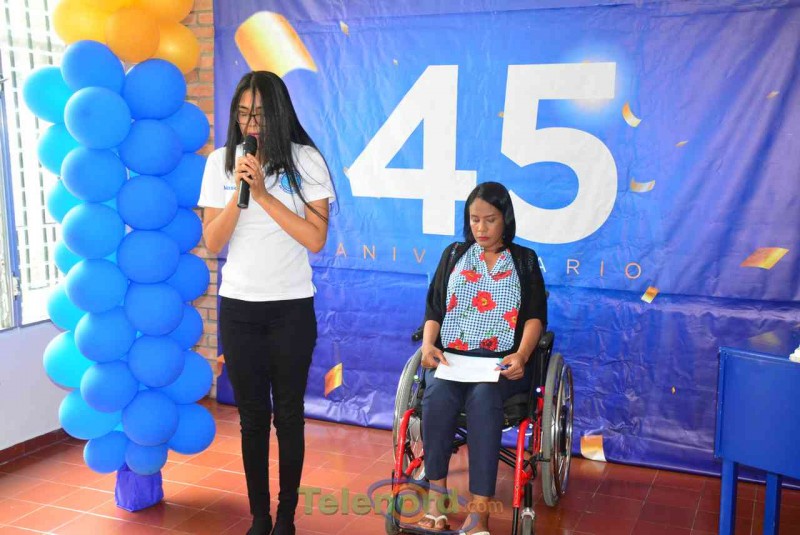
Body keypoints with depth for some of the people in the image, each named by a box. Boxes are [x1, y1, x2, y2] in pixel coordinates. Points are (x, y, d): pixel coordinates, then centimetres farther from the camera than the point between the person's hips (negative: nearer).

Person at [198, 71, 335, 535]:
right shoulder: (221, 162, 2)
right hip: (238, 307, 2)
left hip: (292, 308, -2)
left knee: (289, 415, 7)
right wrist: (238, 192, -15)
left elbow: (316, 239, -12)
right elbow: (212, 243, -1)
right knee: (252, 416, 10)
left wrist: (264, 193, -17)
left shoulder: (305, 161, -5)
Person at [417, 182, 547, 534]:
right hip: (451, 356, 2)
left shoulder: (525, 260, 14)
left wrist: (521, 355, -16)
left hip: (502, 361, -2)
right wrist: (428, 345, -7)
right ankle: (436, 495, -22)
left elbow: (535, 317, 4)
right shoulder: (453, 255, 18)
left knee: (483, 397, -35)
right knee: (437, 394, -32)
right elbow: (434, 309, 13)